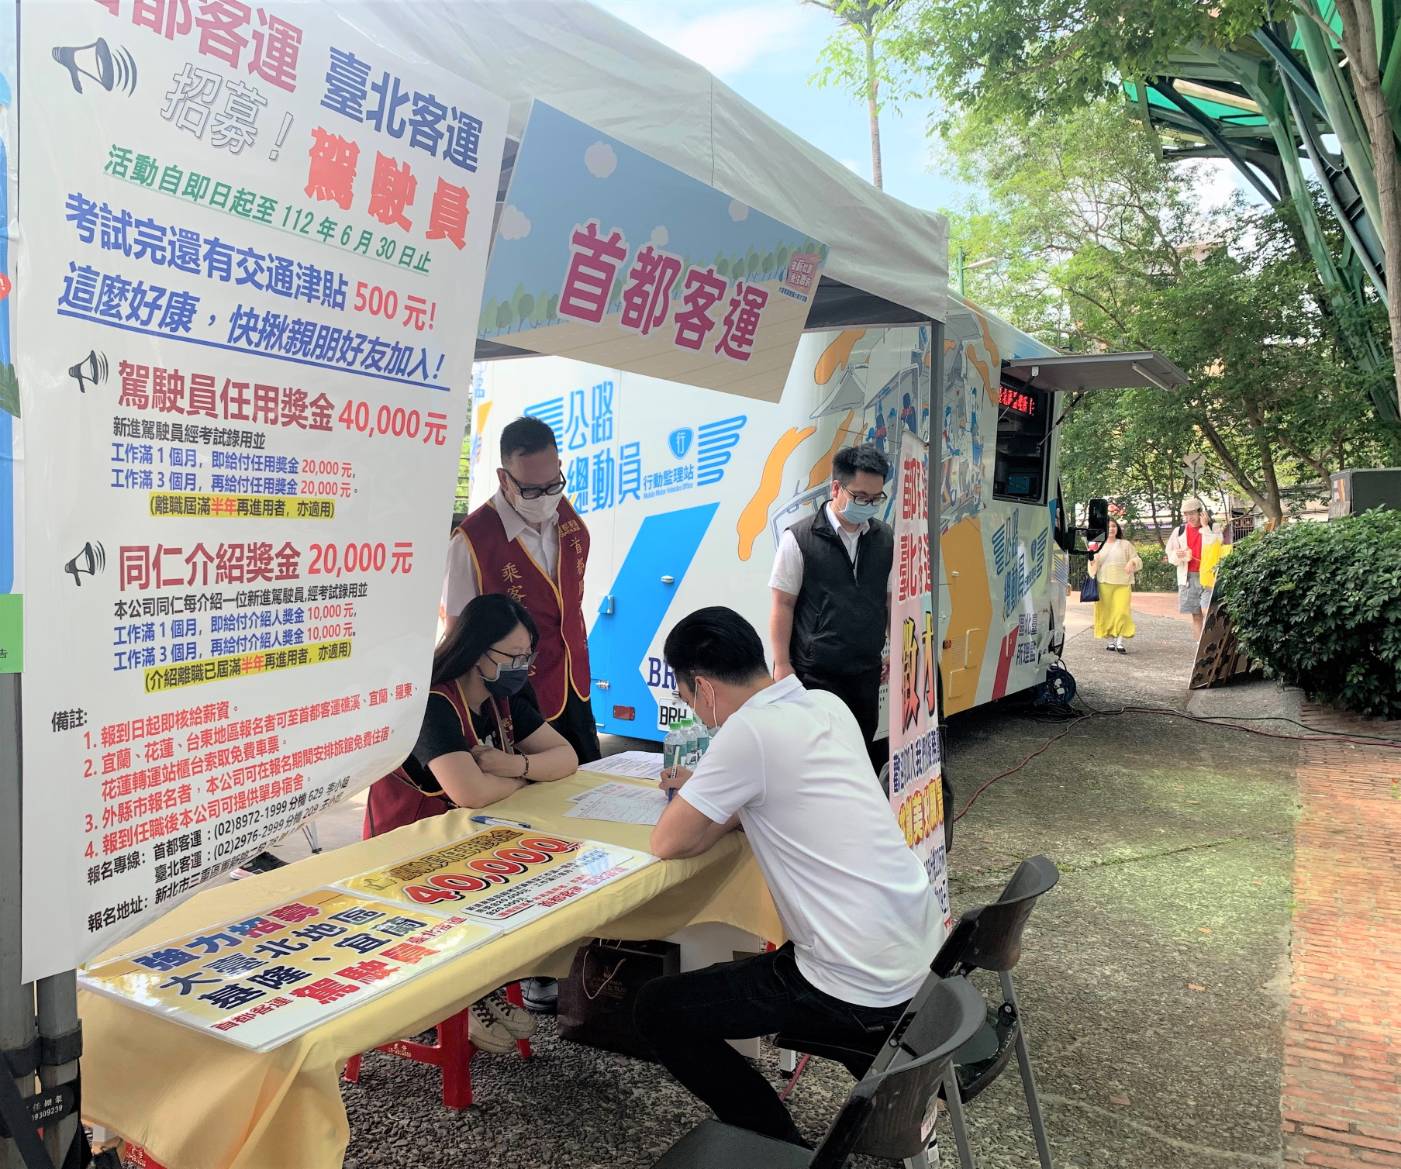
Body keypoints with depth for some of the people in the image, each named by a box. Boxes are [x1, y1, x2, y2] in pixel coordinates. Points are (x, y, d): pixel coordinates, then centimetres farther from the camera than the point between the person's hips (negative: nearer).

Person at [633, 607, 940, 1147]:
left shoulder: (748, 730, -21)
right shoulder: (827, 705, 4)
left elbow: (668, 843, -14)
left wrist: (698, 804, 5)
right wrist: (709, 793, 12)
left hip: (859, 989, -8)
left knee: (657, 1009, 6)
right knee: (773, 960, 37)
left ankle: (782, 1147, 14)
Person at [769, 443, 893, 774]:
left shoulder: (885, 539, 5)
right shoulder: (799, 538, -9)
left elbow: (891, 601, 12)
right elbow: (783, 604, -7)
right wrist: (782, 664, -10)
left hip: (867, 671, 5)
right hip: (816, 672, -5)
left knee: (862, 750, 14)